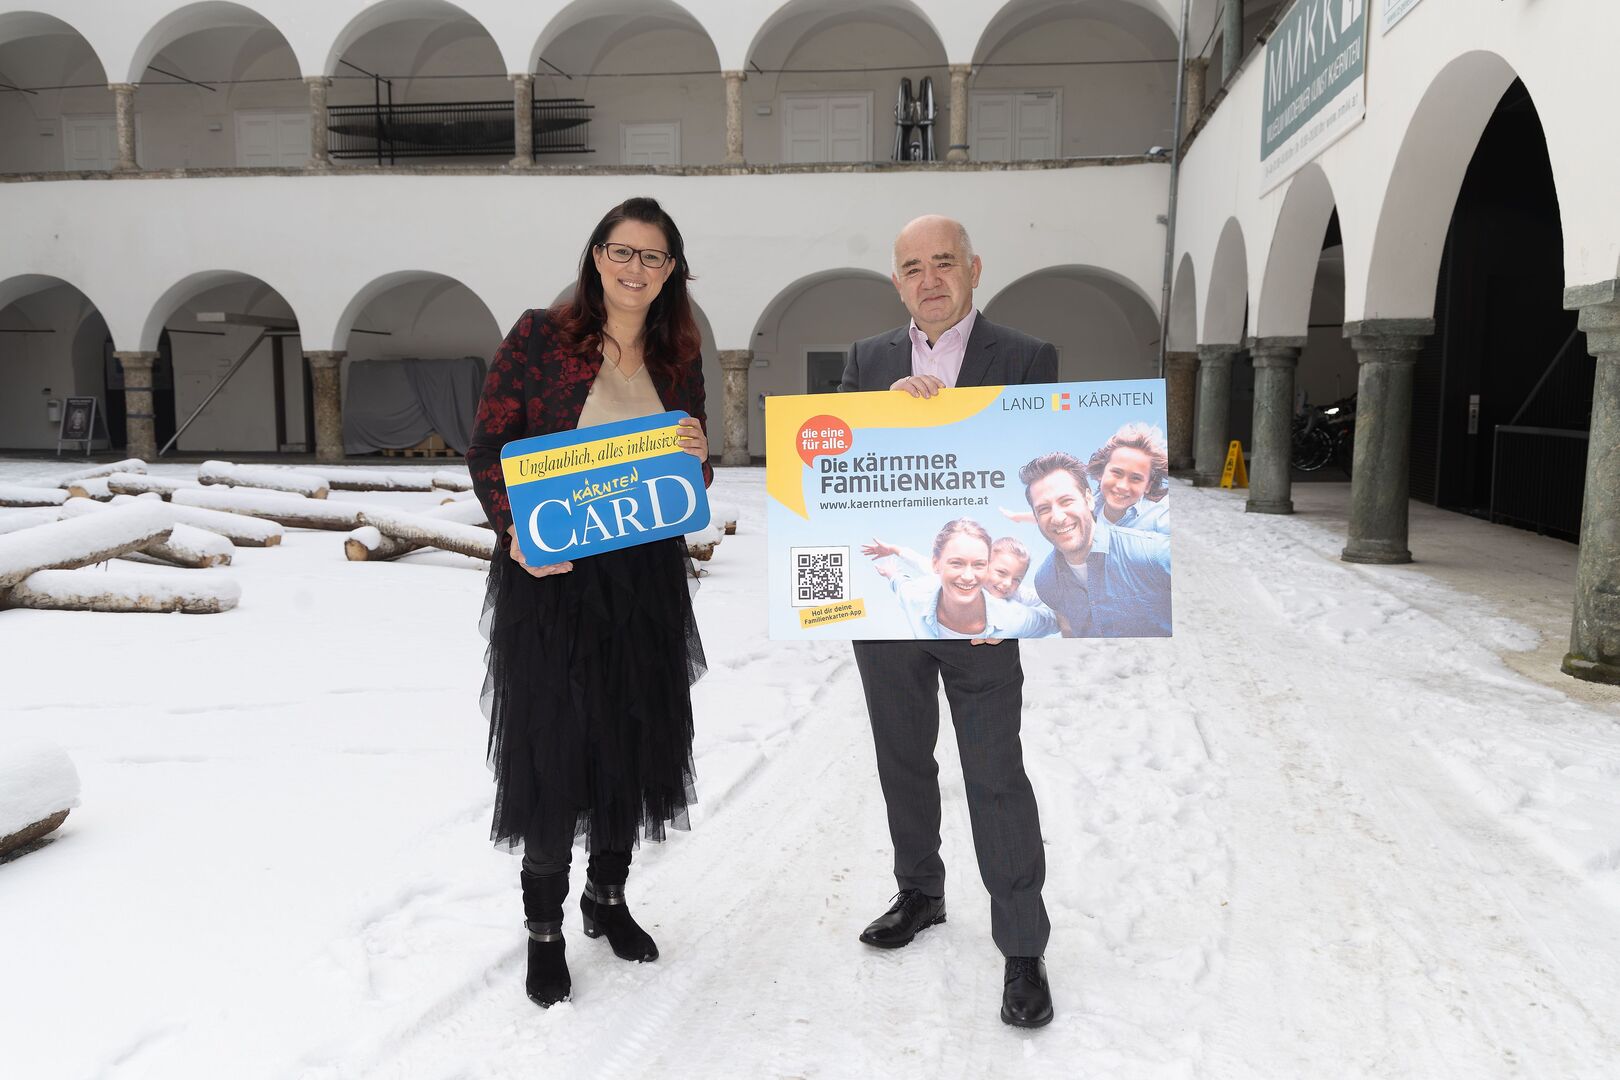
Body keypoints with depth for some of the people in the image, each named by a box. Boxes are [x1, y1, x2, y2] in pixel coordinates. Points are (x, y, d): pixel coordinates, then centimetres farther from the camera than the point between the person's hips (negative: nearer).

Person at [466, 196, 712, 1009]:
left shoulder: (679, 360, 9)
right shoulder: (539, 337, -3)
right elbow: (487, 448, -4)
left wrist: (698, 456, -7)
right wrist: (515, 531, -18)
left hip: (646, 577, 4)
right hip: (551, 575, -4)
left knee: (633, 738, 12)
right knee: (549, 744, 2)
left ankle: (608, 898, 34)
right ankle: (544, 930, 21)